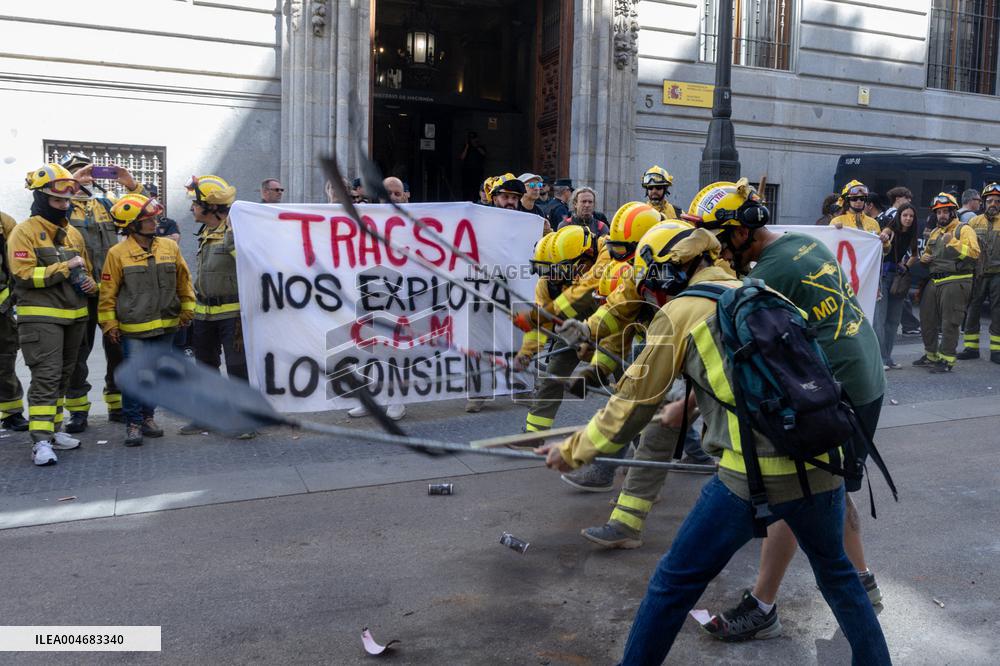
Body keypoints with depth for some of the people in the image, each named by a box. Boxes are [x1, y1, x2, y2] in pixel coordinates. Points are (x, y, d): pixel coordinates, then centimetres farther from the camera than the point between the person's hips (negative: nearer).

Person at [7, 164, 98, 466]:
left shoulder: (73, 233, 14)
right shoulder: (25, 232, -7)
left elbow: (86, 270, 25)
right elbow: (24, 275, -16)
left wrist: (89, 283, 2)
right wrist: (65, 266, -16)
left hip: (75, 316, 7)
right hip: (41, 317, -7)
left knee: (63, 377, 13)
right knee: (46, 377, -12)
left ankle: (53, 430, 25)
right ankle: (40, 441, -10)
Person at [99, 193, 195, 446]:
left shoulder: (170, 247, 3)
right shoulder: (118, 253, -6)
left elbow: (184, 281, 11)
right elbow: (108, 292, -2)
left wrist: (187, 311, 10)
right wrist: (109, 324, -2)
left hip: (165, 325, 4)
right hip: (133, 328, -4)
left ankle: (147, 416, 27)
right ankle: (133, 423, 6)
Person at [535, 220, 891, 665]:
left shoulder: (678, 313, 1)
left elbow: (633, 402, 3)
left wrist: (574, 451, 16)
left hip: (753, 477, -6)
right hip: (821, 464, 6)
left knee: (674, 584, 11)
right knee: (836, 572, 31)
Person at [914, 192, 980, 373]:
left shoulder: (964, 229, -4)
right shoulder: (935, 232, 19)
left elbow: (974, 253, -18)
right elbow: (927, 253, 33)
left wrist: (953, 243, -24)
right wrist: (924, 257, 10)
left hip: (955, 282, -8)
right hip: (934, 281, 8)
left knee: (949, 322, -6)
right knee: (927, 319, 13)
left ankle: (946, 360, 0)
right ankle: (931, 355, 26)